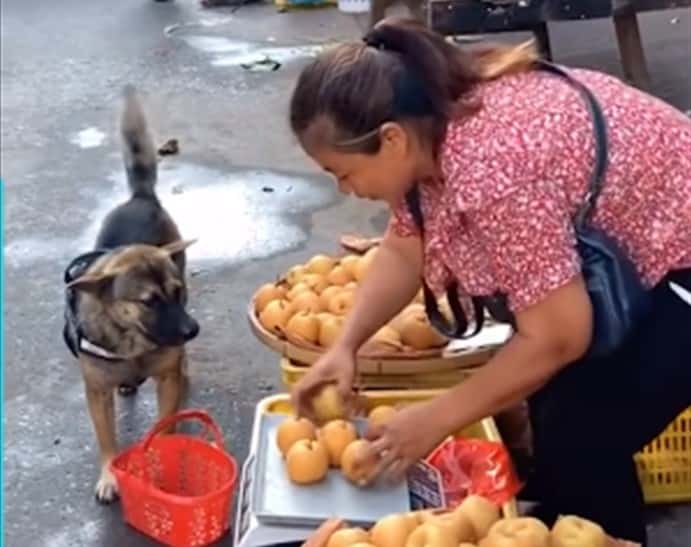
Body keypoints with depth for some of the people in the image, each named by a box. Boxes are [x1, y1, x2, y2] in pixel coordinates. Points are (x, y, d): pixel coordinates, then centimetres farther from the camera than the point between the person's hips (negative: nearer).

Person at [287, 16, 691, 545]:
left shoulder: (492, 167, -36)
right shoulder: (429, 125, -8)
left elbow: (558, 337, -29)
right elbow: (404, 250, 7)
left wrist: (435, 419, -20)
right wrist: (345, 346, -4)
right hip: (632, 255, 9)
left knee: (582, 435, -10)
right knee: (553, 403, 13)